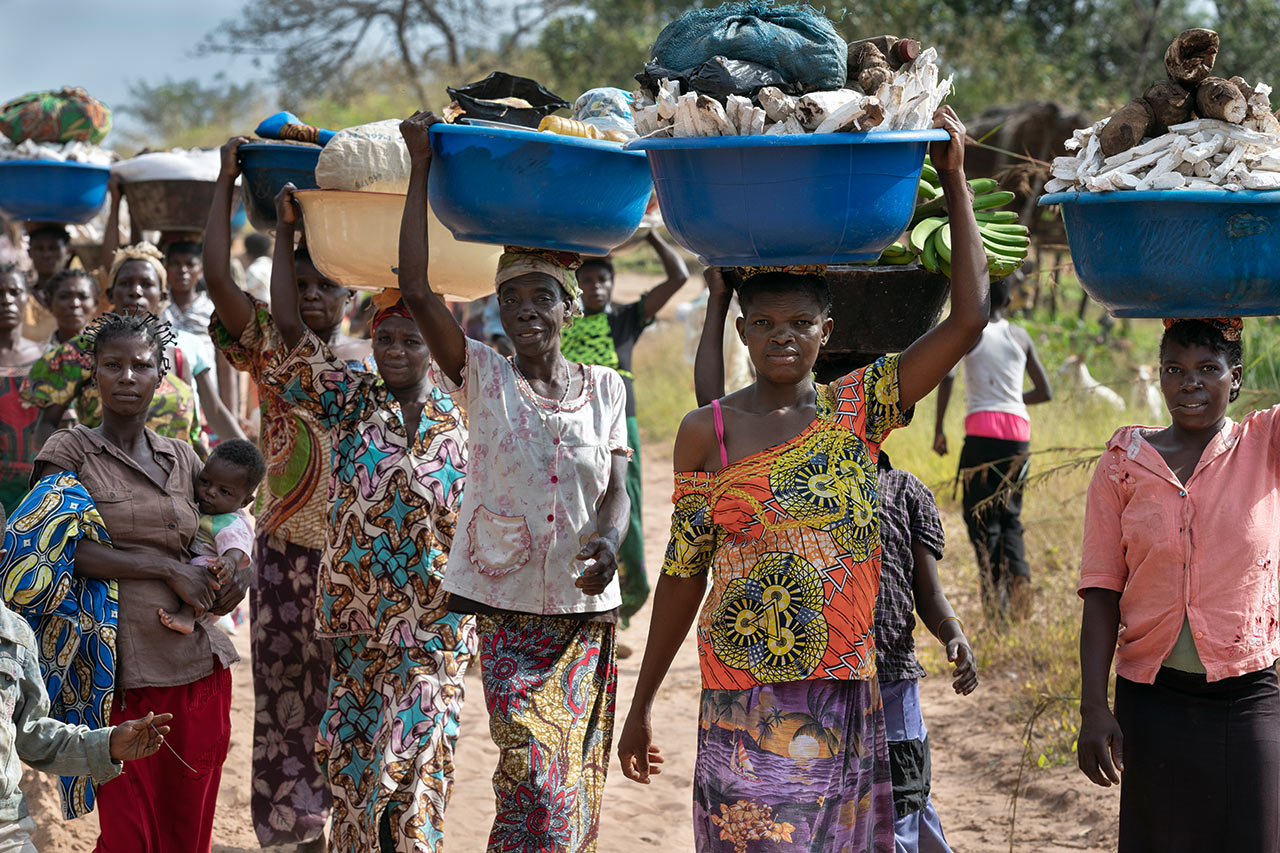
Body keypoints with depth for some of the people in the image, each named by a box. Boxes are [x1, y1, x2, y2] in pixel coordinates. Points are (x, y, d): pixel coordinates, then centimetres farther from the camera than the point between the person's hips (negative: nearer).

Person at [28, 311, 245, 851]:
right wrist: (167, 570, -15)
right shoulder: (70, 451, 1)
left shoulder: (182, 458, 14)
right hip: (120, 677, -4)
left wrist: (237, 573, 2)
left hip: (197, 667, 5)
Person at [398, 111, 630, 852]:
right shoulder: (483, 378, -2)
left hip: (588, 610, 3)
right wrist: (422, 166, -12)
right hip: (509, 606, -3)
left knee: (578, 784, 9)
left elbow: (617, 488, 2)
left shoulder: (605, 388, 7)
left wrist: (608, 542, -21)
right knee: (534, 777, -12)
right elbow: (416, 289, -13)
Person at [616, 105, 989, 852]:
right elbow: (684, 571, 6)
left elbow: (967, 321, -4)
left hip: (847, 690, 2)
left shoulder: (858, 408, 4)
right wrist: (642, 704, 8)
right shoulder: (708, 431, 1)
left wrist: (955, 178, -3)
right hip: (743, 696, -1)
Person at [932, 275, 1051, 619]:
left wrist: (938, 428, -6)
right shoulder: (1021, 336, 15)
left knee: (980, 516, 0)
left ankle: (995, 589, -13)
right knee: (1009, 516, 15)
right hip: (1019, 431, 4)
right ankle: (1019, 573, -9)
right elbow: (1045, 392, 18)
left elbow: (946, 375, -12)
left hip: (983, 428, -4)